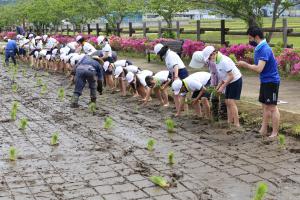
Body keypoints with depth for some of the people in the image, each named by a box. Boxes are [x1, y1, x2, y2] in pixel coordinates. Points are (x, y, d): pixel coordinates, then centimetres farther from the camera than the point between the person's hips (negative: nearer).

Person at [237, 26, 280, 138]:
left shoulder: (264, 49, -22)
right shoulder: (259, 48, 9)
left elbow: (259, 69, -28)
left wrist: (245, 65, -17)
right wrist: (245, 65, 3)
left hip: (271, 81, -10)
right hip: (265, 81, 10)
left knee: (272, 107, -4)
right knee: (265, 106, 14)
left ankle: (275, 133, 2)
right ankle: (263, 130, 22)